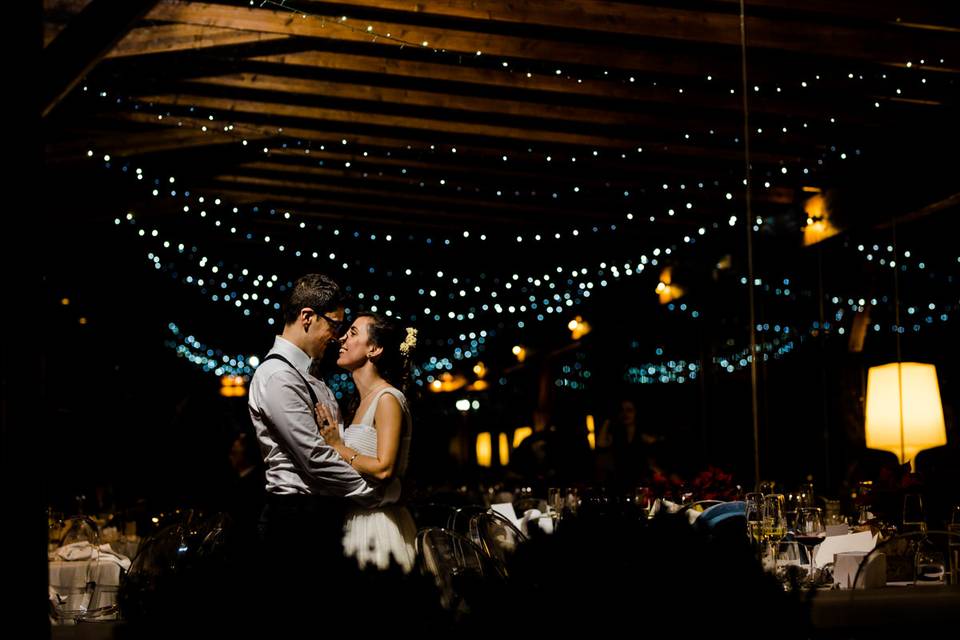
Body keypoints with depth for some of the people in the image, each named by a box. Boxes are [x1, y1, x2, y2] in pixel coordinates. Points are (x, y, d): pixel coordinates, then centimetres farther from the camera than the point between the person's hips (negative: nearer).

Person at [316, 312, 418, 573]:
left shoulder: (388, 399, -12)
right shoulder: (361, 402, 16)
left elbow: (383, 469, -20)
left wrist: (337, 447, -12)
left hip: (377, 521, -9)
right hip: (355, 519, 9)